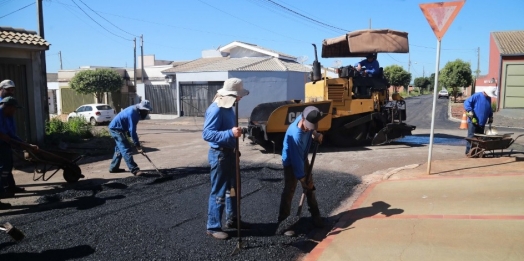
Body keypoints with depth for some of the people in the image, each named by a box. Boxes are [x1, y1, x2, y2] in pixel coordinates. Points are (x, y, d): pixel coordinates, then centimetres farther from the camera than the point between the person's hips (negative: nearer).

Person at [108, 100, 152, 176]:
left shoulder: (135, 111, 3)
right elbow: (132, 130, -27)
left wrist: (137, 143, 14)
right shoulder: (132, 113, -27)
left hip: (116, 128, 11)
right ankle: (134, 170, -18)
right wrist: (137, 145, -24)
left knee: (120, 148, 20)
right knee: (126, 149, -15)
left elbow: (132, 129, 13)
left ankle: (114, 168, 31)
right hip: (116, 129, -11)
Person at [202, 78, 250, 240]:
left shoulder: (228, 108, 7)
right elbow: (207, 134, -29)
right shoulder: (215, 110, -22)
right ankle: (213, 227, 12)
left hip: (230, 153, 10)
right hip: (219, 155, -10)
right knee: (219, 192, -1)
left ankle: (232, 219, 35)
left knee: (232, 188, 20)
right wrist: (230, 133, -38)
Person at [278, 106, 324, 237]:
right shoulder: (295, 135, -38)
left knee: (310, 187, 14)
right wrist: (302, 178, -23)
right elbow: (296, 159, -30)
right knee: (289, 191, -8)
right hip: (291, 163, -7)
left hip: (303, 159, 8)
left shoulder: (306, 119, -18)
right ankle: (283, 222, 0)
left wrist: (316, 134, -8)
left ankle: (316, 215, 29)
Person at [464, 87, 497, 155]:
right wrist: (470, 113, -23)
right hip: (473, 122, -7)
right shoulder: (477, 96, -9)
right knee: (471, 137, -5)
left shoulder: (489, 99, 15)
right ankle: (468, 151, 0)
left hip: (482, 123, 7)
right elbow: (466, 103, -15)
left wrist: (490, 117, 19)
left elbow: (489, 109, 29)